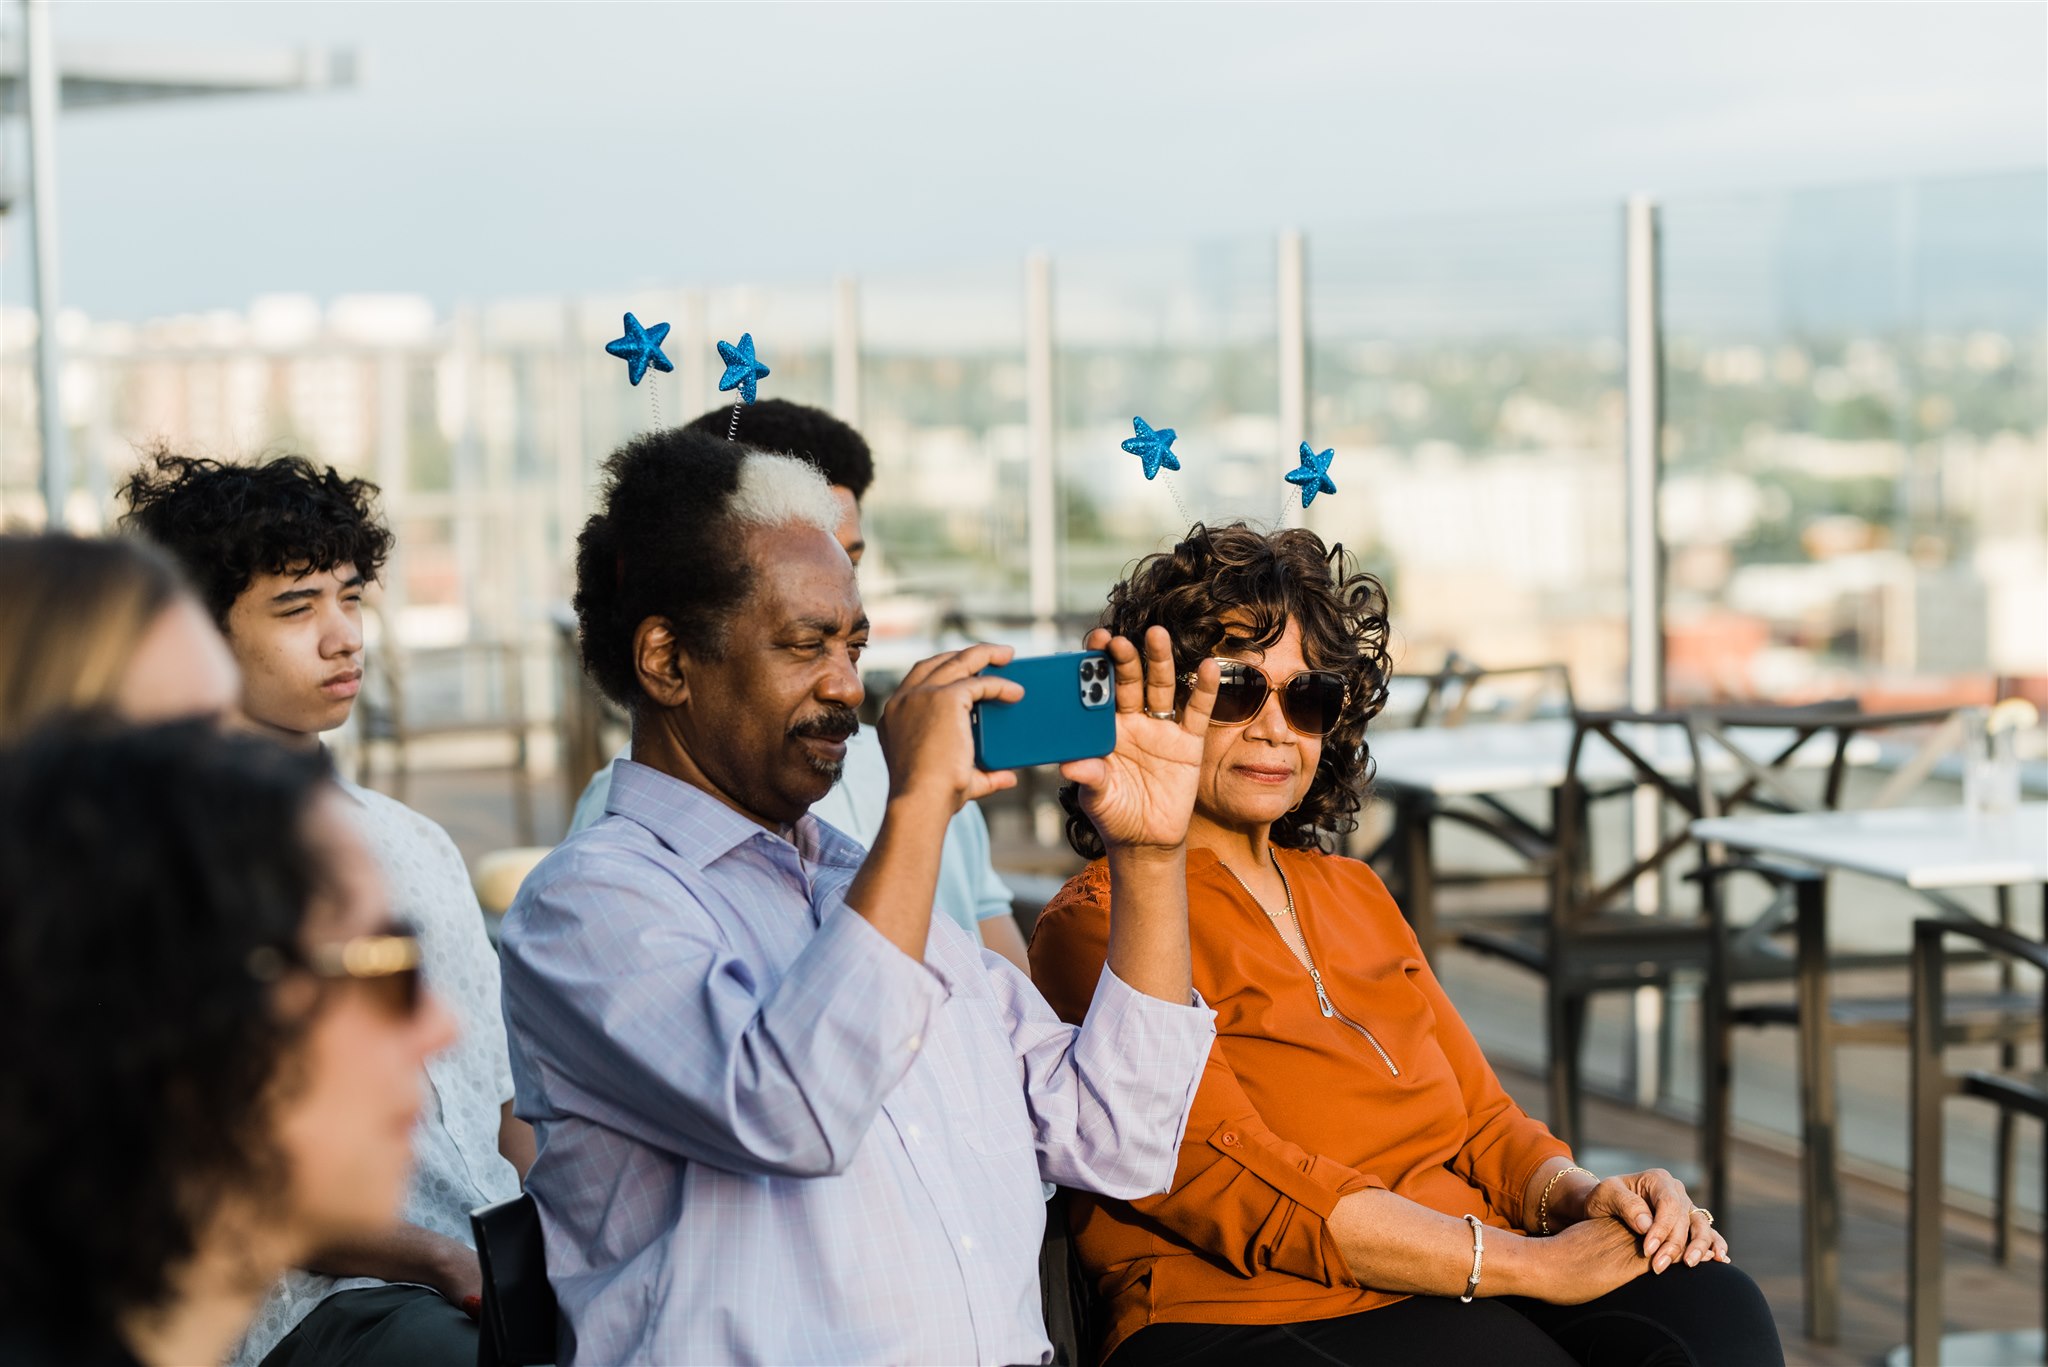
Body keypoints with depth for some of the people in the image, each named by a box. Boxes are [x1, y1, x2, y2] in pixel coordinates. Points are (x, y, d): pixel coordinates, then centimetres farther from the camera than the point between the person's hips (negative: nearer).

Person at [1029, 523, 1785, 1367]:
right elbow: (1243, 1190, -12)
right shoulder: (1096, 925, -2)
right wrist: (1535, 1265, -15)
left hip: (1468, 1293, 7)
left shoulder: (1353, 894, 23)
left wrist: (1579, 1197, -5)